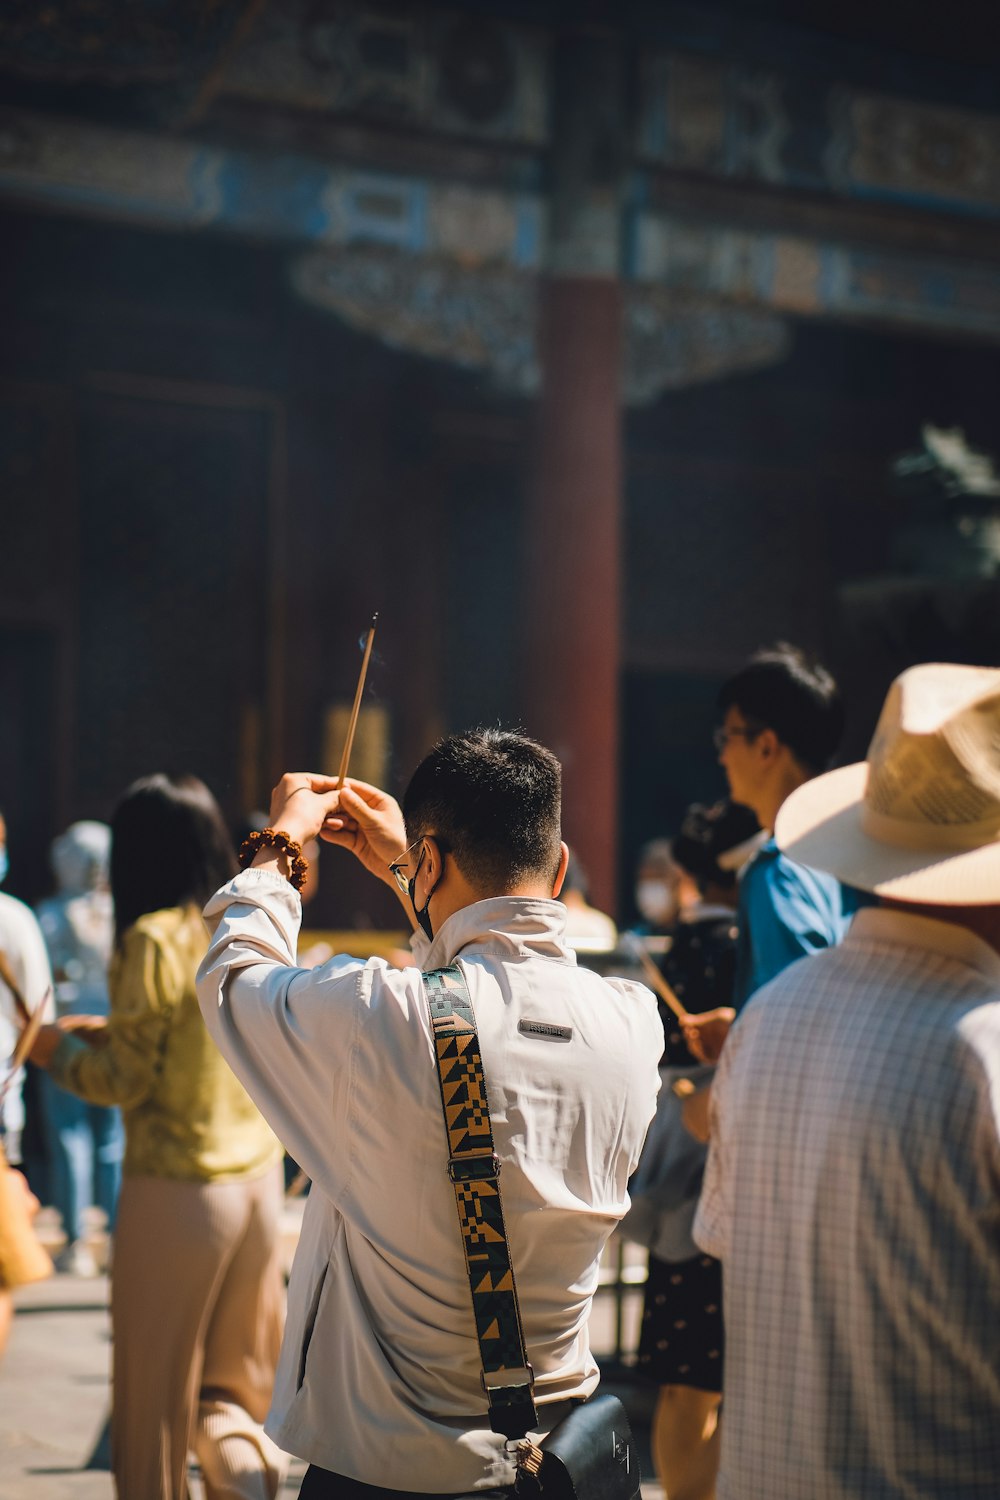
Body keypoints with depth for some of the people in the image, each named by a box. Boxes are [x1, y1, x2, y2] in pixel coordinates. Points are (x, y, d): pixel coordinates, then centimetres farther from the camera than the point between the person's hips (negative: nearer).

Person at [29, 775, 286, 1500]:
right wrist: (116, 1032, 20)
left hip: (177, 1187, -6)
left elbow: (126, 1079, -11)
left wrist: (60, 1050, 6)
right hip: (259, 1176, 6)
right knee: (234, 1378, 16)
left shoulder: (156, 939, -13)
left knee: (156, 1390, 9)